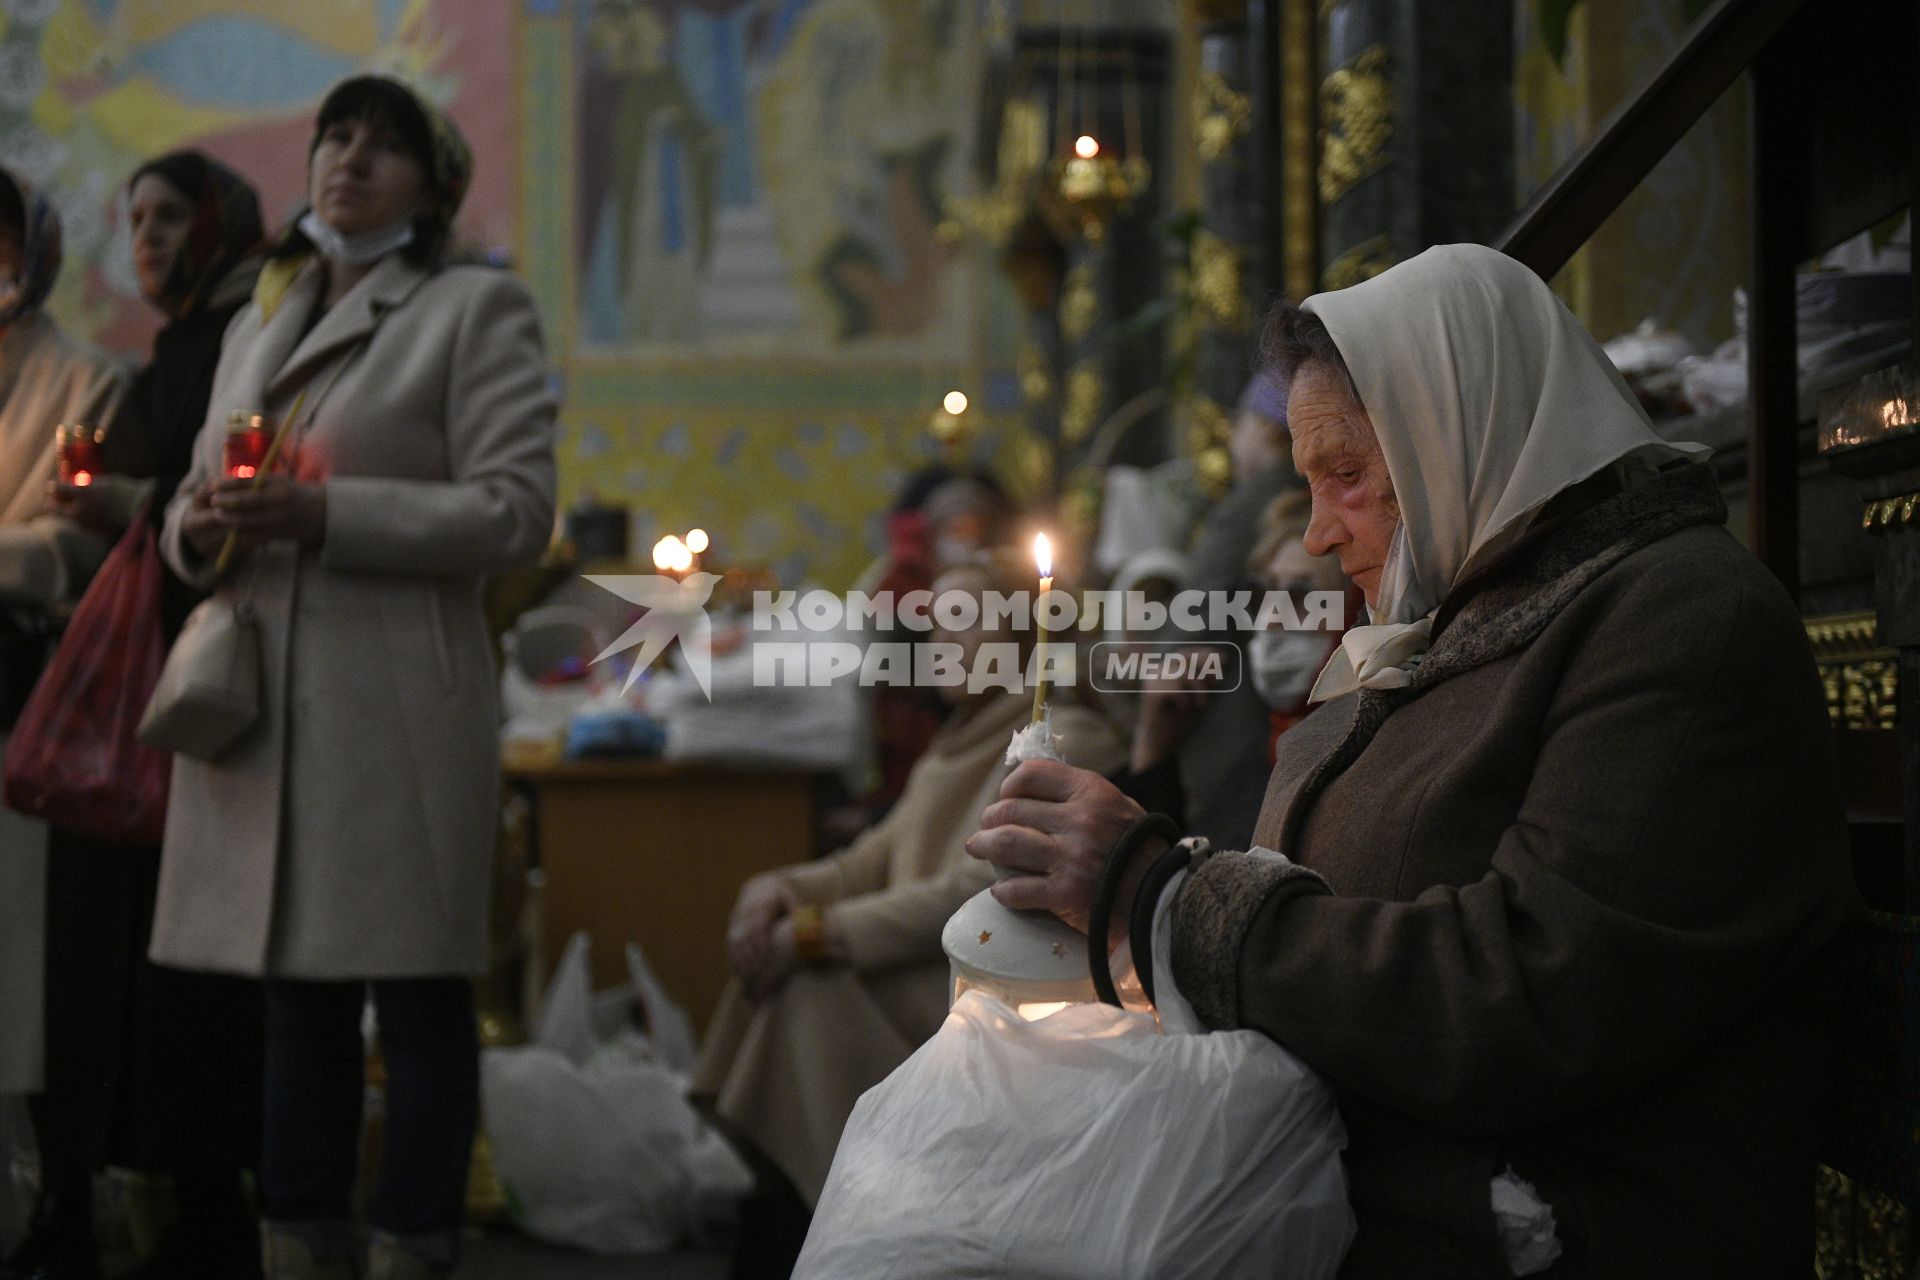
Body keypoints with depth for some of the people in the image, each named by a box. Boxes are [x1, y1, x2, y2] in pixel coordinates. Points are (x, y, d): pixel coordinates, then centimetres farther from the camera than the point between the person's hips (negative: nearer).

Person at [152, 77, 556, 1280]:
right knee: (296, 996, 10)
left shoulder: (478, 309, 3)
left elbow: (516, 509, -7)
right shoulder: (258, 319, 22)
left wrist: (326, 515, -18)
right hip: (263, 706, 6)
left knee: (418, 998, -3)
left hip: (397, 710, -6)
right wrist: (194, 526, -1)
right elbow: (199, 482, 25)